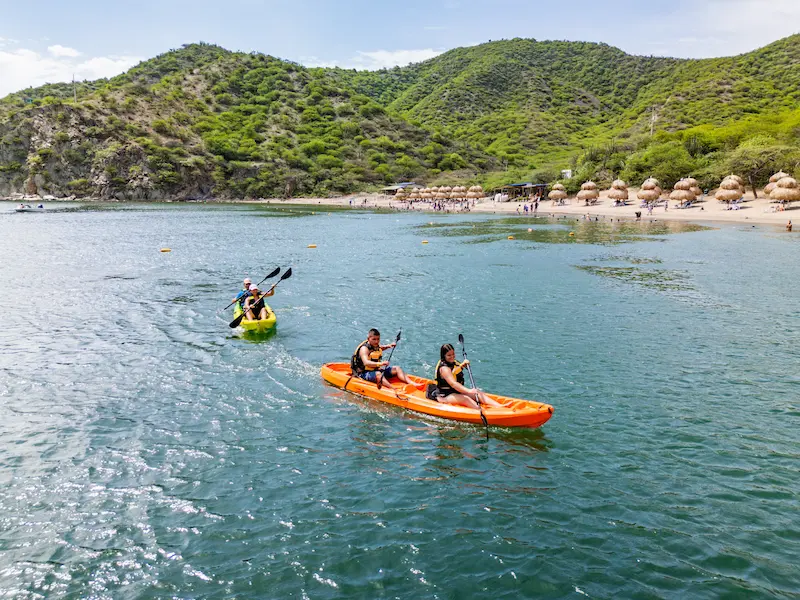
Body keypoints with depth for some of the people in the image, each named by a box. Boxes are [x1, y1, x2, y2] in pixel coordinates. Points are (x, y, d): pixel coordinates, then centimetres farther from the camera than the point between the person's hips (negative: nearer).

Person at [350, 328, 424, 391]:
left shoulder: (375, 345, 6)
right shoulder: (364, 348, -20)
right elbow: (366, 363, -38)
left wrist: (388, 346, 14)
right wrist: (380, 363, -51)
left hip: (377, 370, 9)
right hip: (365, 373, -9)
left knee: (396, 369, -2)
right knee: (378, 374, -39)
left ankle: (413, 384, -19)